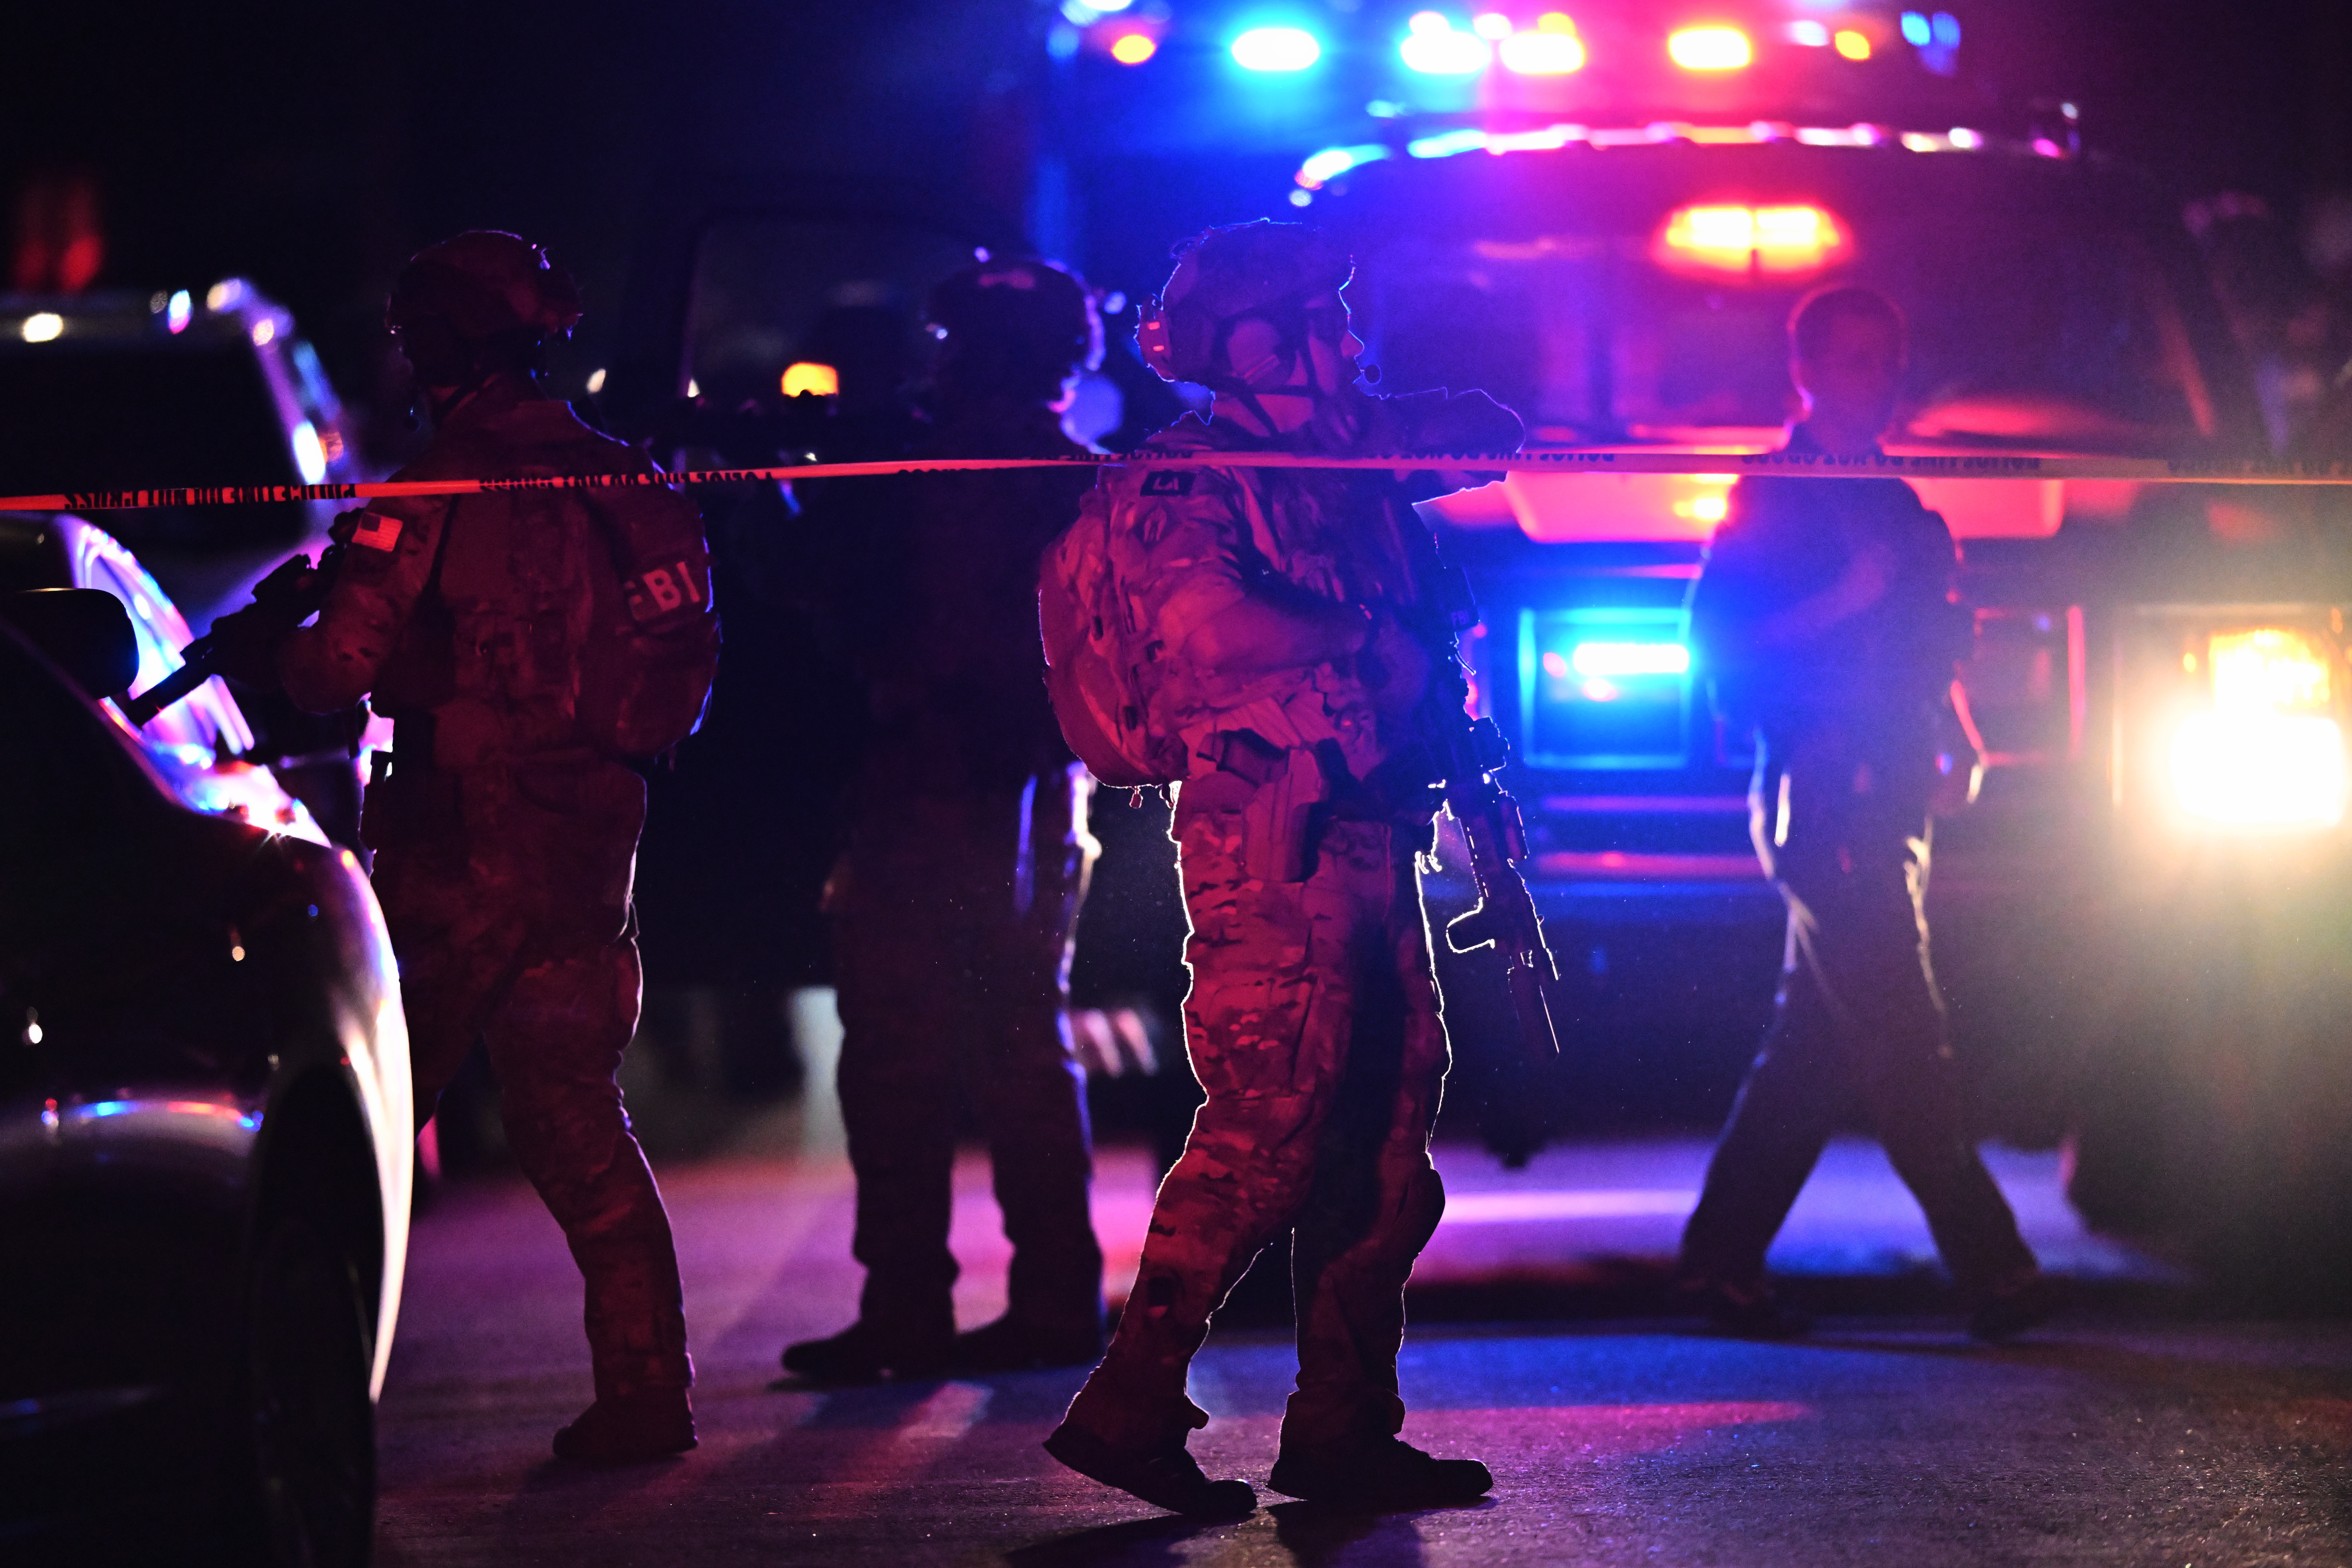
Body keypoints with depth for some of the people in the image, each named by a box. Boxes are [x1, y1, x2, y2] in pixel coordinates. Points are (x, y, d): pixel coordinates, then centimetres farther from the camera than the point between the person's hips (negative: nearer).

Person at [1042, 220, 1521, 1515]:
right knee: (1271, 1117, -14)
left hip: (1368, 819, 9)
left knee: (1386, 1121, 8)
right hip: (1264, 827, -9)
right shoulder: (1179, 481, -7)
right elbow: (1213, 631, -24)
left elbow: (1486, 427, 33)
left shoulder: (1350, 450, 17)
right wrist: (1373, 648, -14)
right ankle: (1130, 1406, -9)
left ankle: (1343, 1430, 13)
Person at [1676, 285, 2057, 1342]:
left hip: (1885, 807, 9)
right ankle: (1991, 1271, -9)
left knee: (1818, 1046, 7)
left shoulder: (1899, 506, 21)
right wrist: (1845, 599, -18)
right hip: (1821, 803, -9)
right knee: (1905, 1044, -9)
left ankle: (1722, 1261, 11)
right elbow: (1715, 637, -12)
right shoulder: (1772, 496, -3)